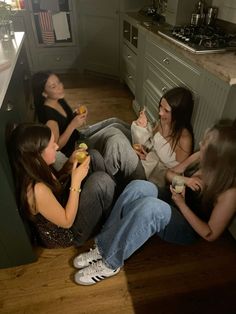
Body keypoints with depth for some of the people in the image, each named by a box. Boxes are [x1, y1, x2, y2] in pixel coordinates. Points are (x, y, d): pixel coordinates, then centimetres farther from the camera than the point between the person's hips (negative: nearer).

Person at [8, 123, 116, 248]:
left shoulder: (37, 169, -12)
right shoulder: (37, 189, -36)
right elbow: (67, 222, -25)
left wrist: (70, 164, -9)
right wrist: (76, 181, -27)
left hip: (66, 204, 8)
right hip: (70, 233, -7)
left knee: (94, 156, -1)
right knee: (101, 179, -26)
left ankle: (102, 206, 16)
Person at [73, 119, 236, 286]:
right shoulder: (200, 158, -8)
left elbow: (210, 234, -17)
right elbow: (170, 173, 6)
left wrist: (181, 203, -21)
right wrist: (183, 180, -15)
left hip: (189, 228, -5)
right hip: (169, 205, 6)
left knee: (150, 206, -38)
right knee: (139, 186, -27)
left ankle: (110, 263, -18)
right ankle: (103, 247, -18)